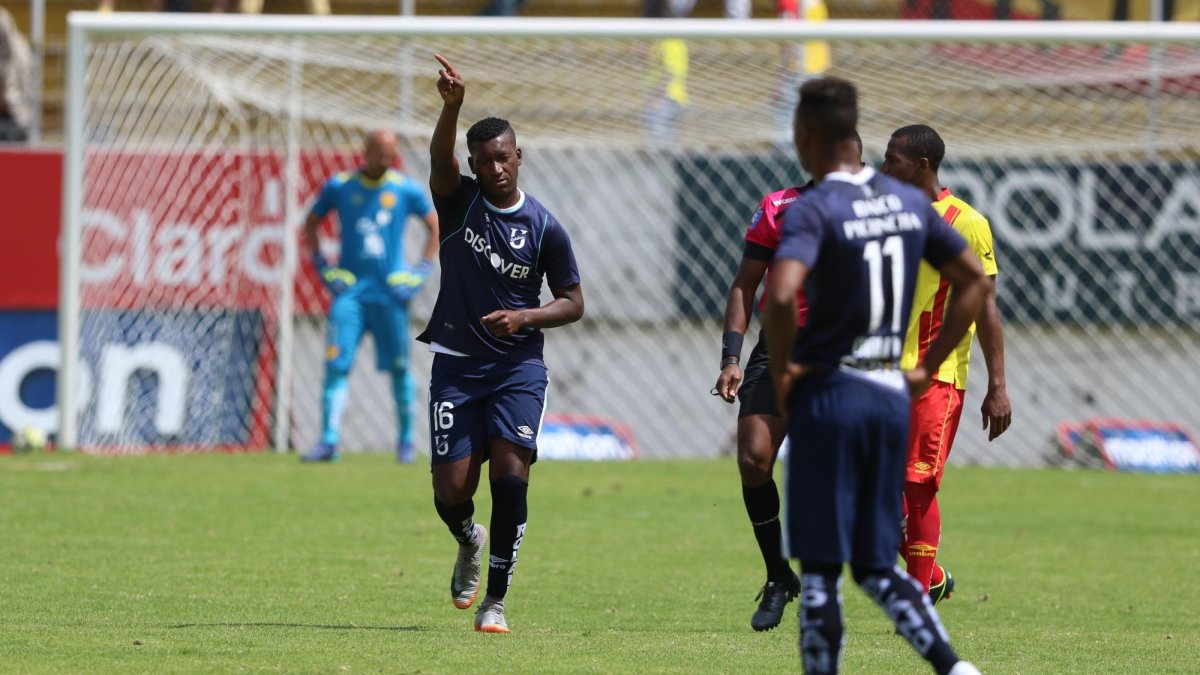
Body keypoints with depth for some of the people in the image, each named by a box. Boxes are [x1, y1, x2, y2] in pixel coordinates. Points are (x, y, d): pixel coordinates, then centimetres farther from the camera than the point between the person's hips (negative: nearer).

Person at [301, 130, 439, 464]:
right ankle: (328, 440, -12)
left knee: (399, 368, 5)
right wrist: (322, 266, 4)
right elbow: (310, 224, 14)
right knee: (337, 364, -11)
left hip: (391, 292, 0)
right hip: (349, 288, 0)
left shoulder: (406, 190, 2)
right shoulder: (338, 187, 1)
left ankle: (406, 442, 17)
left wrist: (421, 270, 3)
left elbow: (435, 225, 13)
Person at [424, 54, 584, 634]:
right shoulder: (459, 201, 0)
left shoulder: (544, 227, -1)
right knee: (451, 491, -4)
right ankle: (470, 543, 33)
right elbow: (440, 160, -22)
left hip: (519, 367, -1)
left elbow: (573, 302, 5)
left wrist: (525, 316, -14)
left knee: (510, 475, -17)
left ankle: (495, 599, -5)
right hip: (457, 364, 1)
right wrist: (452, 106, -41)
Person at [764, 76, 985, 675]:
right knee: (876, 565, 13)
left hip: (828, 396, -6)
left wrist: (781, 370, -13)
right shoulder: (910, 202, 9)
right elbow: (973, 281, 16)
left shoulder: (812, 210, -13)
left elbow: (781, 294, -29)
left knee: (820, 568, 0)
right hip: (892, 395, 6)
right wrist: (927, 367, 17)